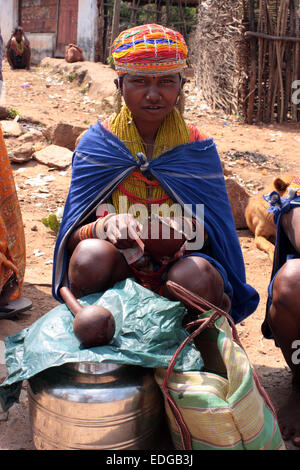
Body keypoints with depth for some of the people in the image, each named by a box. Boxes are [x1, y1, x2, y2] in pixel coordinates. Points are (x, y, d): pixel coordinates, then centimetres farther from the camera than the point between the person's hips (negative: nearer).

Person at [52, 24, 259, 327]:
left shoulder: (198, 148, 2)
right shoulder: (96, 143, -1)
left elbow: (217, 233, 1)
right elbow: (72, 238, -6)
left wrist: (190, 230, -24)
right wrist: (106, 226, -30)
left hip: (178, 265, 1)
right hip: (117, 268, 0)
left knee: (197, 277, -33)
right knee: (91, 256, -32)